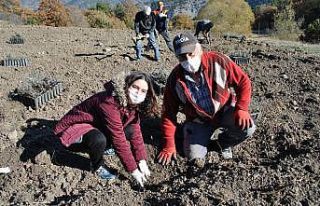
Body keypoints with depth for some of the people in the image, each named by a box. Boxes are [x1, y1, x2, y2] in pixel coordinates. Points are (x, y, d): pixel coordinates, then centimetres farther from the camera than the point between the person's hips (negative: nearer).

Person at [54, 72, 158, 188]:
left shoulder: (132, 104, -8)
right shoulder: (110, 102, -34)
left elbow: (136, 133, -5)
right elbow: (119, 139, -33)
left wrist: (142, 161, -12)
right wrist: (133, 170, -28)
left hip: (96, 127, 7)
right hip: (73, 129, -7)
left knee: (130, 130, -10)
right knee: (99, 139, -37)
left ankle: (100, 148, 11)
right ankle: (97, 166, -5)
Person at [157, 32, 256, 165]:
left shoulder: (218, 61, -20)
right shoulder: (175, 79, -16)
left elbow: (243, 82, -11)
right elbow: (169, 113, -9)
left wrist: (241, 109, -23)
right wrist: (168, 146, -8)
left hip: (224, 111, 0)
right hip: (198, 120, 1)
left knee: (247, 128, -26)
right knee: (195, 156, -13)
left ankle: (222, 142, 8)